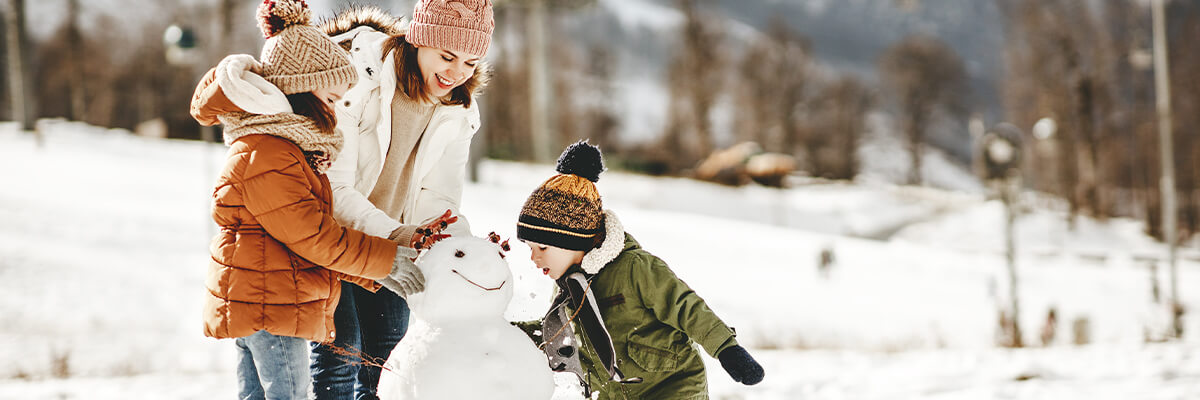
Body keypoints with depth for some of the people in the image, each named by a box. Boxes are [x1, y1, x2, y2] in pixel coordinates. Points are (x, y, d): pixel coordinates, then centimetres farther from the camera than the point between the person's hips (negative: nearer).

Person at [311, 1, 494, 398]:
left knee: (386, 361, 5)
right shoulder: (356, 75, -27)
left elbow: (437, 198, -9)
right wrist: (395, 236, -44)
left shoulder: (456, 111, -6)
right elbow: (332, 190, -30)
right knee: (340, 352, -13)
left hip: (389, 242, 6)